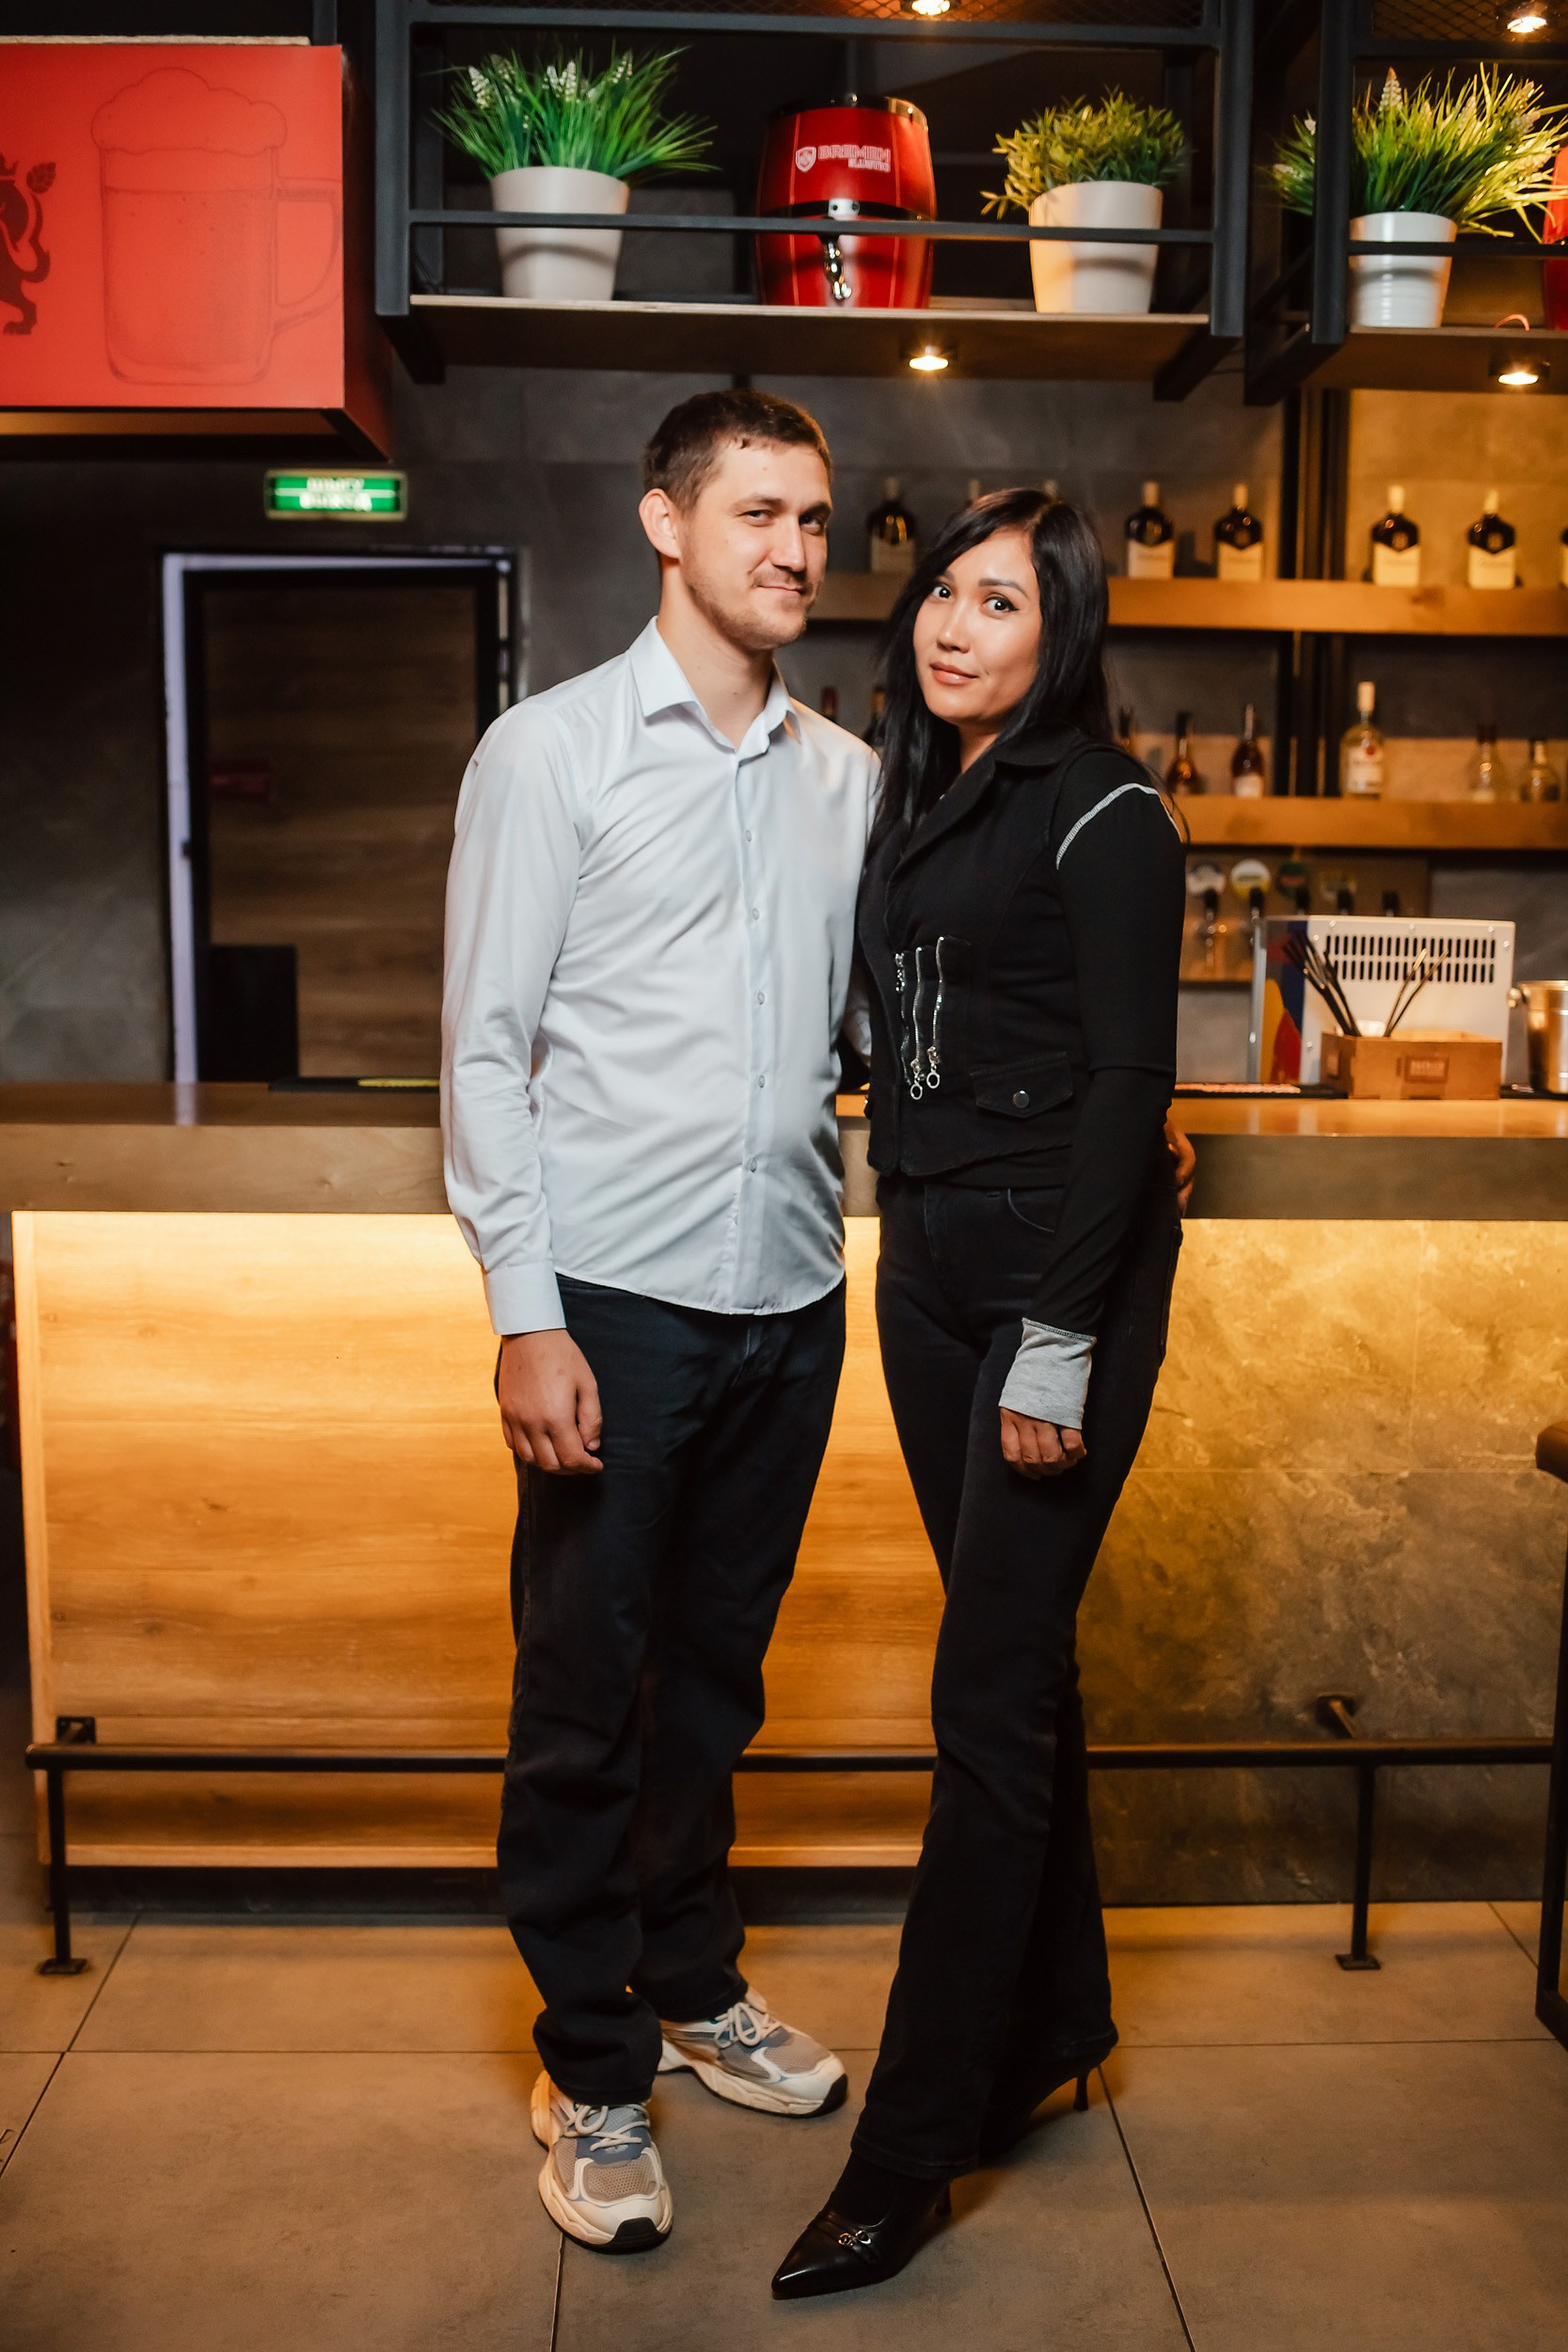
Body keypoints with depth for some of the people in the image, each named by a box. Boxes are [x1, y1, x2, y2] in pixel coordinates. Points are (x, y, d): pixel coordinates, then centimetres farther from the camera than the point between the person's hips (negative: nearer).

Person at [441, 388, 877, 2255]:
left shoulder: (844, 776, 9)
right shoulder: (551, 753, -4)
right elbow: (486, 1052, -6)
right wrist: (526, 1312, -13)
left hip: (792, 1299, 5)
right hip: (618, 1306, -4)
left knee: (717, 1667, 18)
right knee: (582, 1691, 5)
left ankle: (694, 1984, 37)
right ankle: (591, 2070, 22)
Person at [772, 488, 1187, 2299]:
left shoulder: (1104, 817, -9)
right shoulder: (911, 797, 14)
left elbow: (1127, 1085, -14)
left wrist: (1059, 1345, -18)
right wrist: (913, 1226, 13)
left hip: (1063, 1272, -8)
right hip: (928, 1263, 8)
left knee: (990, 1695, -4)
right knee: (1013, 1655, 16)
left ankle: (906, 2156, 6)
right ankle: (1053, 2017, 34)